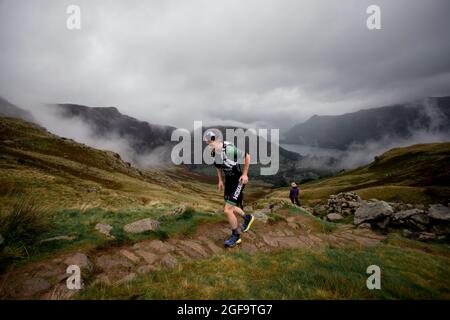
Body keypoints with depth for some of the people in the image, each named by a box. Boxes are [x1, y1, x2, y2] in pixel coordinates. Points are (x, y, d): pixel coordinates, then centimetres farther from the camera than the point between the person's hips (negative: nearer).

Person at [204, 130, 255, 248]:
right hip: (228, 180, 8)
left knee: (227, 210, -9)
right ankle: (247, 218, 47)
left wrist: (245, 174, -14)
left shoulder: (229, 149, -30)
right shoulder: (214, 152, -5)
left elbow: (247, 156, -19)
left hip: (238, 180, -8)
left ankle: (236, 236, 13)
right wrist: (220, 180, 12)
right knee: (231, 208, 20)